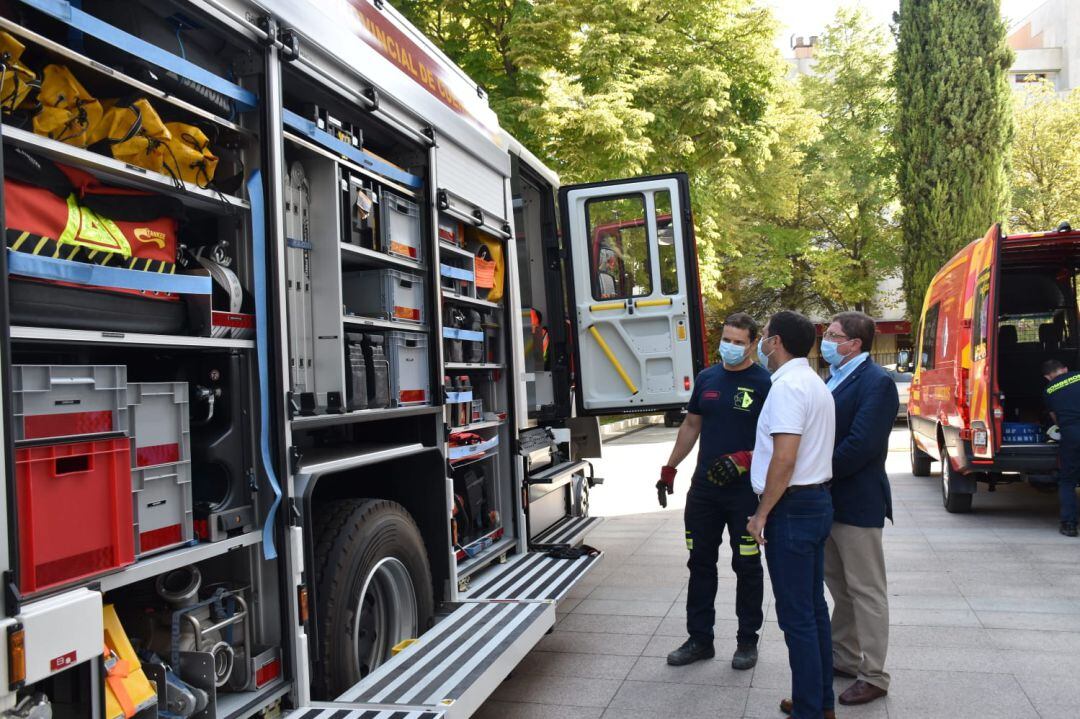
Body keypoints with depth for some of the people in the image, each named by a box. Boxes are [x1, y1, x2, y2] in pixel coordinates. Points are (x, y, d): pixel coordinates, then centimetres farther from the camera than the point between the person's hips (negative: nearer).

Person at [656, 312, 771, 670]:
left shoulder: (764, 383, -7)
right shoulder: (707, 378, 9)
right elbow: (691, 426, 16)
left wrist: (744, 460, -24)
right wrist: (669, 469, 14)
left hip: (745, 489, -5)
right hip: (704, 487, 5)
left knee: (746, 566, 6)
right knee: (700, 563, 11)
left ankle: (747, 641, 22)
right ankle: (700, 638, 23)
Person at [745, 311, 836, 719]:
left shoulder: (788, 386, -17)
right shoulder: (815, 384, 15)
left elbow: (785, 459, -24)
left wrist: (762, 514, -17)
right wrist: (756, 453, 22)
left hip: (792, 507, -10)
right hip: (817, 501, 10)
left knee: (797, 616, -2)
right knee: (814, 608, 17)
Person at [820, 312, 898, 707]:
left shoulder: (876, 383, -17)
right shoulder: (835, 378, 11)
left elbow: (860, 445, -24)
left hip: (857, 503, -9)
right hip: (828, 501, 9)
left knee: (866, 592, 3)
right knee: (840, 588, 20)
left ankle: (873, 677, 16)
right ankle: (844, 658, 34)